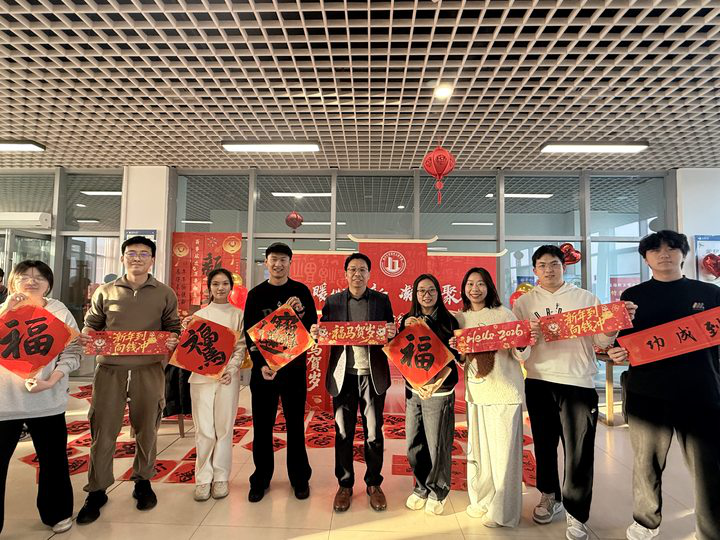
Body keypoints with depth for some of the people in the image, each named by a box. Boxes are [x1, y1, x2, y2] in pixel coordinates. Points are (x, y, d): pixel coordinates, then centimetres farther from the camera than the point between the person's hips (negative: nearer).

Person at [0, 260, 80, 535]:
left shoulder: (60, 312, 0)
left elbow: (72, 352, -5)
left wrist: (50, 381, -18)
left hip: (47, 402, 0)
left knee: (53, 460, 13)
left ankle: (57, 513, 32)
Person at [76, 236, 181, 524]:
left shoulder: (165, 294, 5)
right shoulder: (105, 291, 8)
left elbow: (173, 327, 9)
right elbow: (92, 323, 14)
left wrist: (172, 340, -12)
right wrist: (86, 335, -7)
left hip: (149, 370, 0)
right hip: (109, 369, 1)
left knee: (146, 430, 10)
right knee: (102, 431, 4)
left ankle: (143, 482, 30)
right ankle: (97, 491, 21)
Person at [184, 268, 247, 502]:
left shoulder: (238, 315, 5)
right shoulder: (199, 314, 7)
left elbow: (241, 347, 2)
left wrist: (231, 369, -12)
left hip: (227, 377, -1)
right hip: (201, 376, 1)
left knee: (224, 428, 5)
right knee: (204, 430, 3)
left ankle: (221, 477, 18)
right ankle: (203, 478, 17)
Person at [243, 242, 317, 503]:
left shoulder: (301, 291, 2)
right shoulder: (256, 294, 3)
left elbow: (313, 327, -1)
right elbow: (249, 333, 1)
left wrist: (300, 311, -20)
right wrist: (261, 364, -11)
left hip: (294, 366, -1)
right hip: (263, 367, 1)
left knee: (295, 423, 8)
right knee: (262, 425, 8)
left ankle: (299, 477, 22)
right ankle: (261, 478, 23)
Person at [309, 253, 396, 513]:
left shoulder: (382, 300, 4)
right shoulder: (332, 302, 5)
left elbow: (391, 335, 3)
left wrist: (392, 334, -19)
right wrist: (316, 334, -18)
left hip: (373, 374, 0)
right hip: (344, 374, 0)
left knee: (374, 432, 10)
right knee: (343, 432, 9)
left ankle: (374, 484, 26)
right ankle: (345, 485, 25)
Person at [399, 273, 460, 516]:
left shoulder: (449, 321, -3)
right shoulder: (408, 320, 6)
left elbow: (453, 357, -4)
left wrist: (436, 384, -19)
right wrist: (406, 329, -11)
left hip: (440, 391, -3)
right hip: (413, 389, 3)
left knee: (437, 444, 4)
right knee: (413, 443, 9)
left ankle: (438, 491, 27)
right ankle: (421, 487, 32)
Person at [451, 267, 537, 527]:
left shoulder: (503, 314, -6)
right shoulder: (460, 318, 6)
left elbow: (520, 356, -6)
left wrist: (525, 342, -27)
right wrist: (455, 350, -9)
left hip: (505, 392, -4)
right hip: (475, 392, 4)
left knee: (503, 451, 5)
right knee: (478, 448, 15)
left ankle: (502, 511, 22)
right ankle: (481, 500, 35)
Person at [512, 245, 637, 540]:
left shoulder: (585, 298, 5)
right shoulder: (524, 302, 7)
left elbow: (601, 341, 1)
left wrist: (614, 326, -19)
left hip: (578, 382, -1)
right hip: (539, 382, 2)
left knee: (579, 449, 0)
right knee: (544, 443, 14)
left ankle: (575, 514, 17)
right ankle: (550, 496, 35)